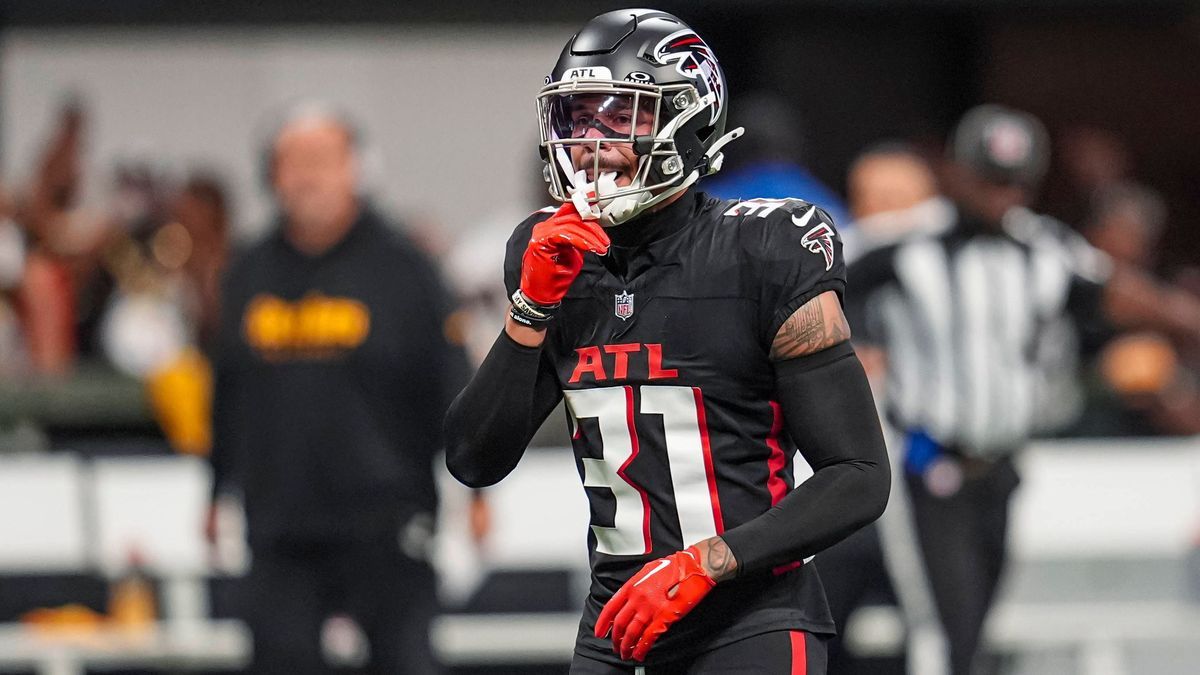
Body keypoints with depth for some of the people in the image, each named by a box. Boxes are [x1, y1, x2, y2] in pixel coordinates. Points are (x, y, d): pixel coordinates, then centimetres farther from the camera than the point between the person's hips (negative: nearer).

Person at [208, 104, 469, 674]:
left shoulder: (400, 268, -1)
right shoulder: (250, 276, 10)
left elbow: (452, 384, -1)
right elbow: (229, 396, 18)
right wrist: (219, 492, 19)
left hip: (384, 524, -4)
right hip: (279, 530, 4)